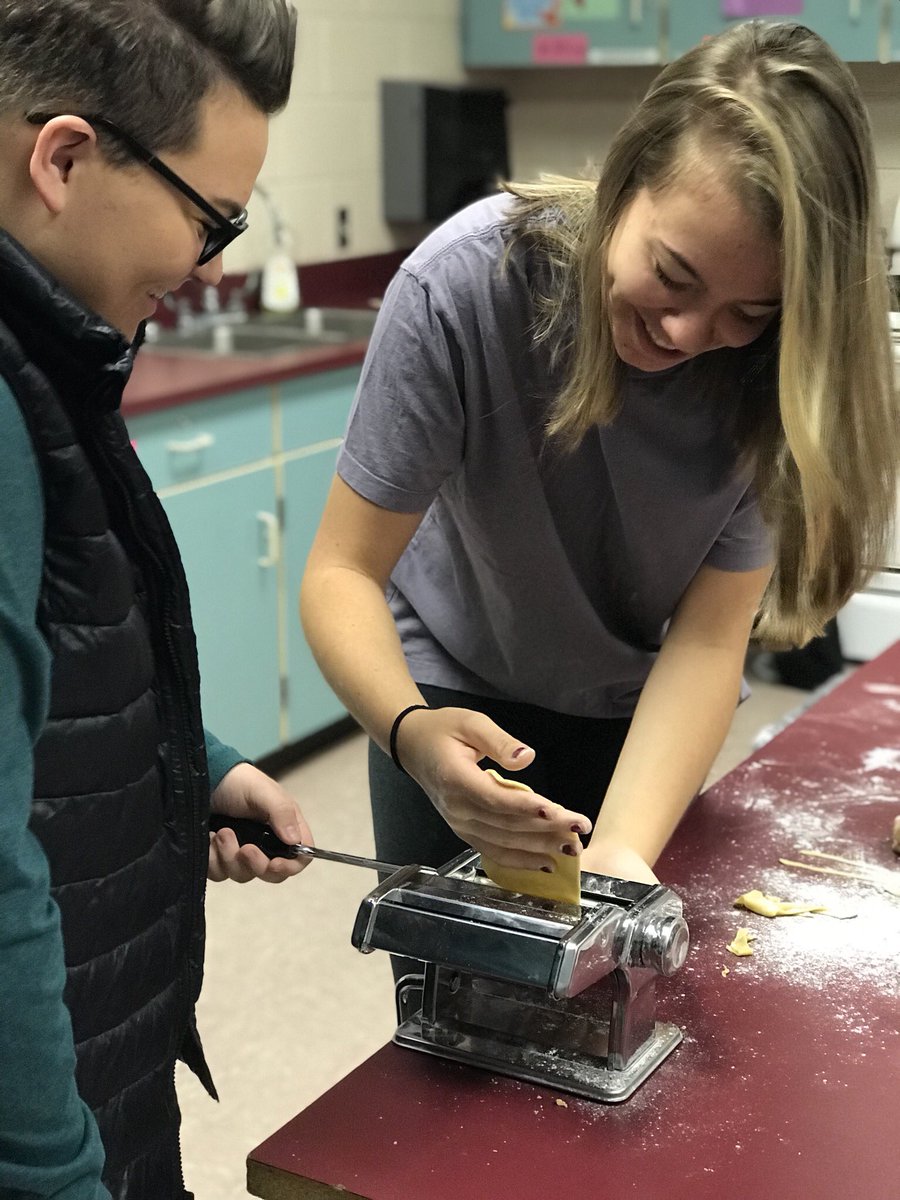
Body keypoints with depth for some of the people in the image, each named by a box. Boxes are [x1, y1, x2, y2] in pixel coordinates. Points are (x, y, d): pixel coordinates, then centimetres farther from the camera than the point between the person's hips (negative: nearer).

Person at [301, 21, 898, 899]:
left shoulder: (787, 370, -25)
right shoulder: (466, 283, -31)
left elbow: (709, 638, -23)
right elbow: (342, 572, -28)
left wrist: (623, 847, -38)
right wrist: (411, 732, -47)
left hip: (644, 708, 2)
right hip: (455, 690, -1)